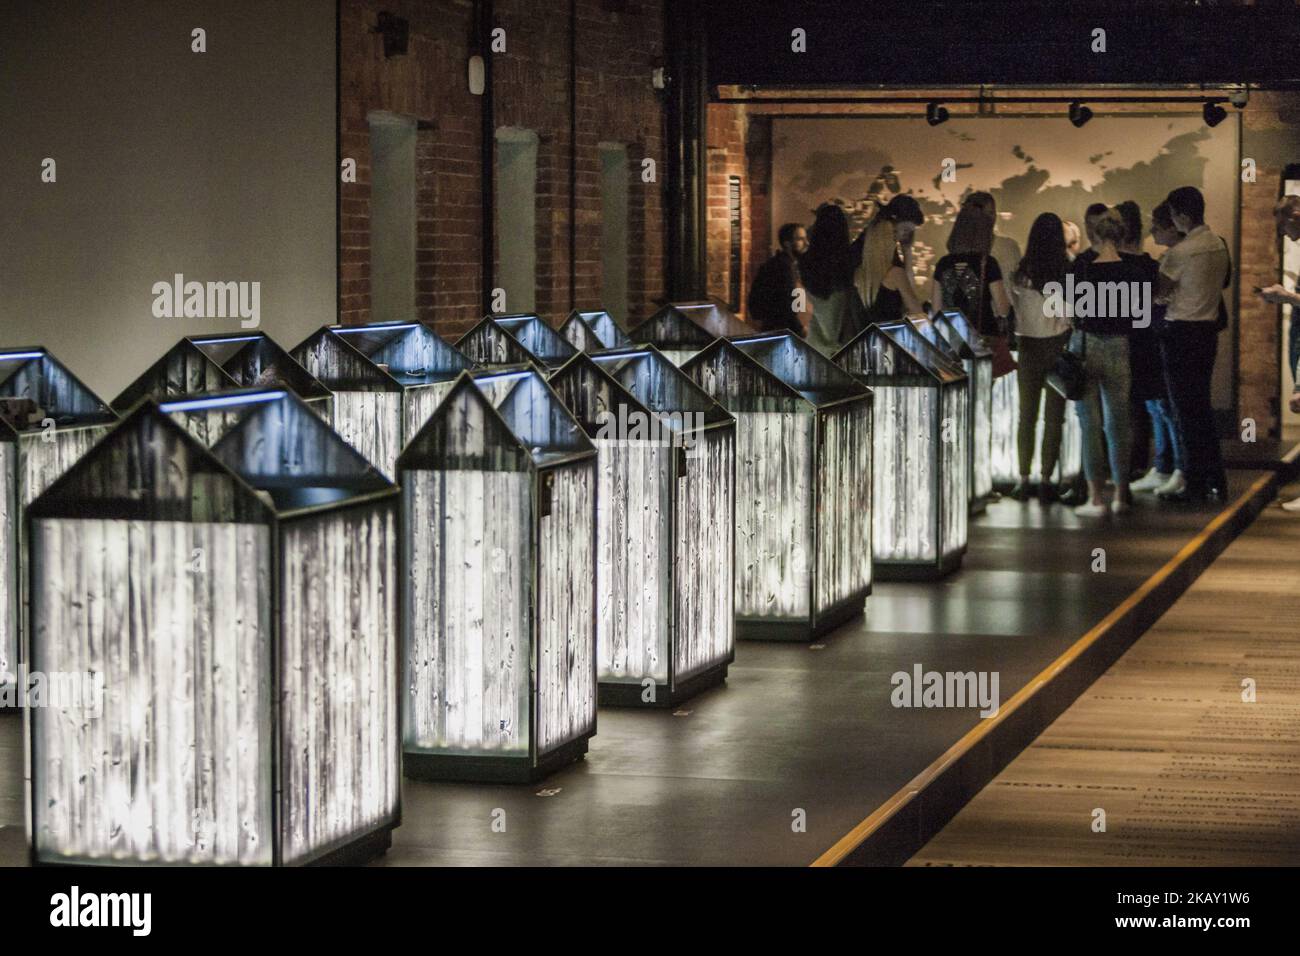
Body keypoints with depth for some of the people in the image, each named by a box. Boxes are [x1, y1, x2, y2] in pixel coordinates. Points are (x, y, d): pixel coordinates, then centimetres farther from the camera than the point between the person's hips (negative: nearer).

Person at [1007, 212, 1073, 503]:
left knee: (1027, 414, 11)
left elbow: (1012, 306, 5)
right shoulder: (1068, 270, -10)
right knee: (1054, 416, 4)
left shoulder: (1021, 272, -5)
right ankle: (1046, 480, 2)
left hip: (1029, 345, 2)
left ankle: (1023, 480, 11)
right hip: (1058, 345, -1)